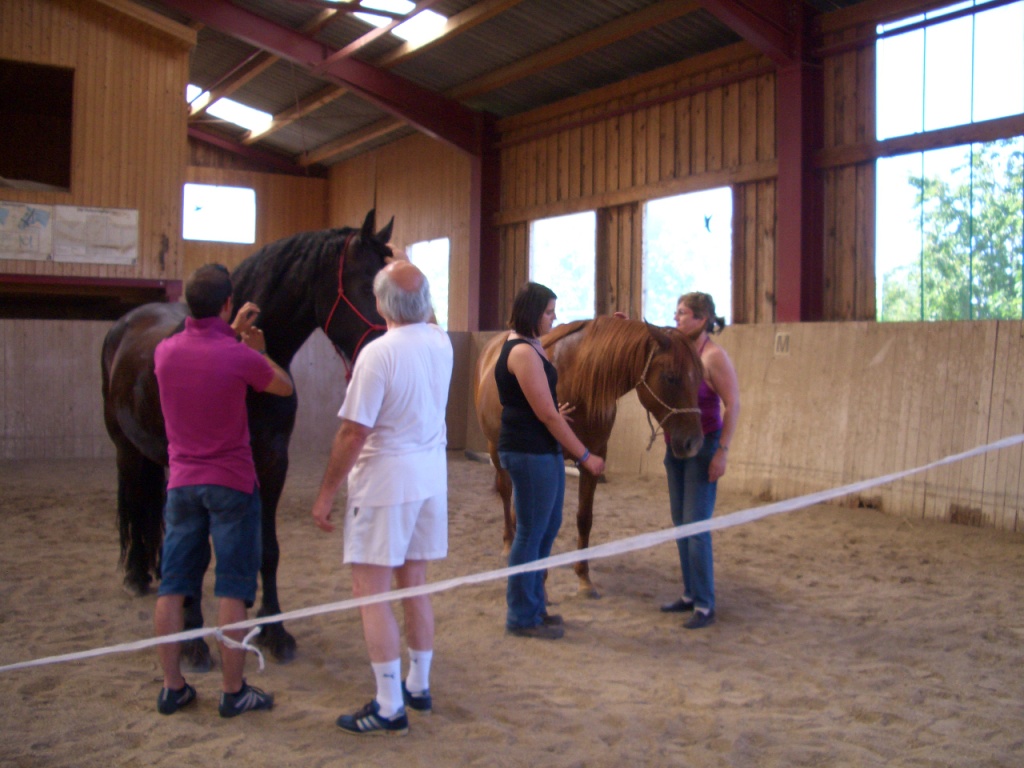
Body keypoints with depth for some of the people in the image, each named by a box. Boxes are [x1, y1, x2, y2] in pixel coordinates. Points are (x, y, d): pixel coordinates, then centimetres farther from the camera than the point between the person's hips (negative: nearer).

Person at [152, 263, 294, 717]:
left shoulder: (165, 352, -1)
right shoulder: (240, 357, -15)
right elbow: (284, 387, 4)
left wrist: (233, 333, 26)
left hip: (182, 482, 5)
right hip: (232, 483, -4)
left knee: (173, 586, 10)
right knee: (233, 589, 2)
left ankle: (172, 687, 16)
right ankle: (233, 691, 8)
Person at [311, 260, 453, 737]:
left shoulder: (378, 354, -20)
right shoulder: (441, 343, 1)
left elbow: (352, 434, -19)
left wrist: (326, 494, -10)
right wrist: (401, 269, 26)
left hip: (384, 482, -8)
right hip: (432, 478, 8)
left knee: (370, 591, 0)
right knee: (414, 585, 18)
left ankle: (390, 709, 3)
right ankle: (419, 687, 30)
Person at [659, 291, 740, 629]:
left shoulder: (714, 356, -16)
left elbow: (733, 405, -17)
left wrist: (723, 452, -19)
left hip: (704, 446, -8)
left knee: (696, 526, -6)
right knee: (680, 524, 14)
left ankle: (704, 605, 4)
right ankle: (690, 595, 25)